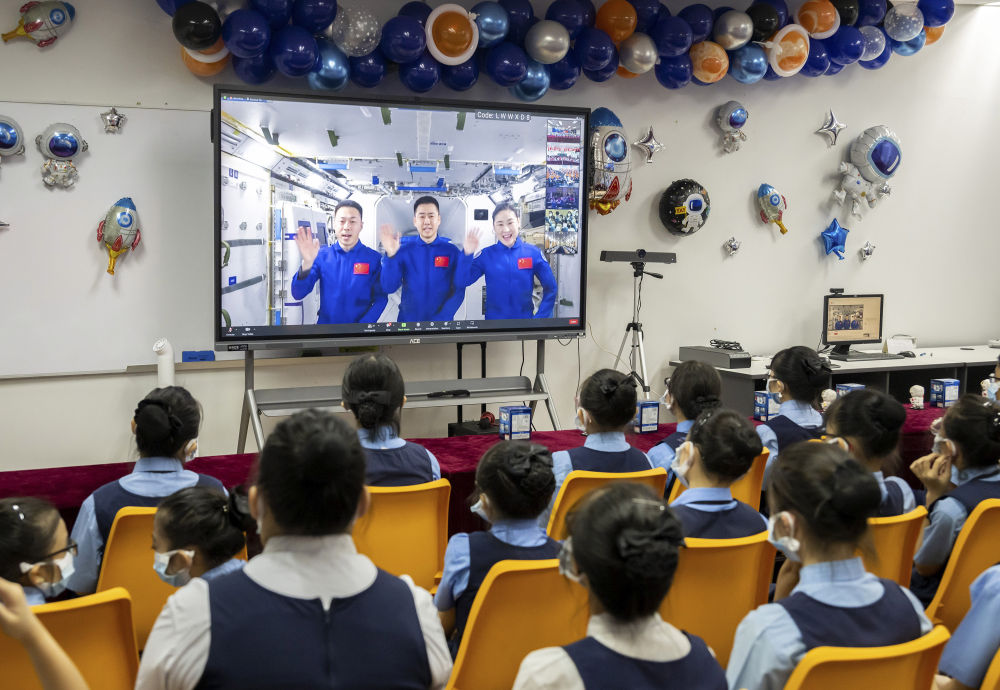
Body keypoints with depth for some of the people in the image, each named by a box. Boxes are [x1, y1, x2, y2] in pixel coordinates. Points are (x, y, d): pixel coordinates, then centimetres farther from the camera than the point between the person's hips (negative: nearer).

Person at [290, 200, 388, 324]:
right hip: (325, 322, 2)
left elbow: (381, 298, -2)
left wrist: (360, 328, -14)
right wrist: (307, 263, -19)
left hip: (361, 328, -1)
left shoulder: (375, 258, -1)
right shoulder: (322, 255, 2)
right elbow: (298, 294, -4)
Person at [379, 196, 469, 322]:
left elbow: (458, 291, -7)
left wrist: (440, 320, -18)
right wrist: (390, 256, -22)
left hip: (442, 324, -1)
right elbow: (389, 288, -9)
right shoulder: (403, 250, -1)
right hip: (407, 322, 1)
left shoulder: (452, 251, -3)